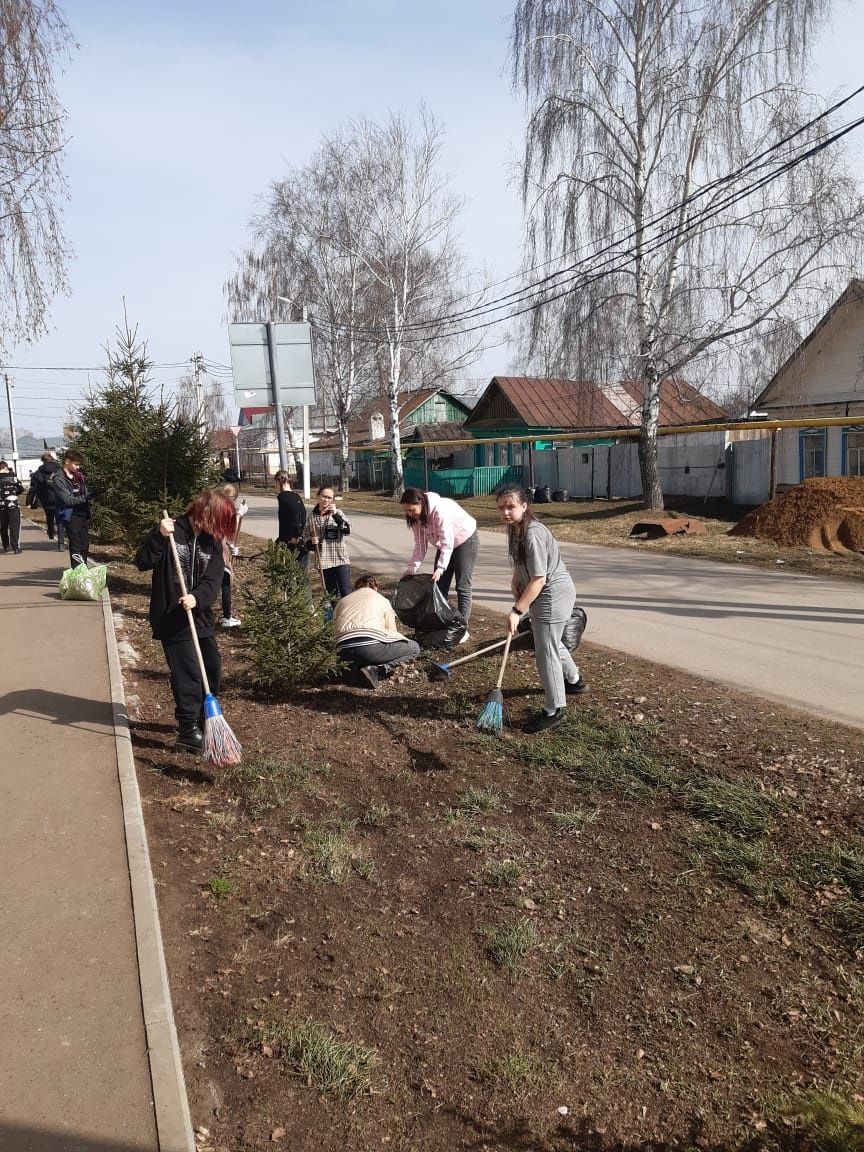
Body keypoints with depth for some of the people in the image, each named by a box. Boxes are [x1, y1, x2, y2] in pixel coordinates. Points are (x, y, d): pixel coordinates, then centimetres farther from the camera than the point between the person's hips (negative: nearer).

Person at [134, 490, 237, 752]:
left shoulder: (213, 542, 5)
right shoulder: (173, 531, -9)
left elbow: (213, 580, -7)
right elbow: (143, 563, -14)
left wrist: (197, 598, -26)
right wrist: (159, 536, -27)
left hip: (200, 616, 6)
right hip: (171, 617, -6)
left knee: (212, 667, 14)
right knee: (187, 673, -7)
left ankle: (203, 720, 34)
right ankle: (188, 731, 2)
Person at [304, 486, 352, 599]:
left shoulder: (337, 513, 1)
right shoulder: (312, 517, 6)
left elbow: (347, 530, -15)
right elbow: (306, 539, 11)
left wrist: (335, 514, -24)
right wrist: (312, 542, -11)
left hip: (341, 559, -2)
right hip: (324, 561, 2)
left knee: (346, 592, -10)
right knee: (331, 594, 10)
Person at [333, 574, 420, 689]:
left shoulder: (342, 601, 28)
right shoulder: (382, 600, 21)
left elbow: (336, 631, 25)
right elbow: (392, 632, 23)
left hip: (344, 653, 5)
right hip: (370, 646, -5)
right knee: (414, 648, 12)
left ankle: (356, 667, 3)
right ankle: (374, 670, -8)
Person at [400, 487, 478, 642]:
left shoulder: (440, 510, -35)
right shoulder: (416, 517, -11)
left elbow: (447, 543, -35)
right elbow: (420, 544, -8)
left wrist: (440, 568, -42)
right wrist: (412, 567, -17)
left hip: (465, 540, -8)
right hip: (445, 544, 8)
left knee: (462, 586, -8)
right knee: (439, 586, 4)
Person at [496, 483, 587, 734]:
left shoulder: (532, 534, -28)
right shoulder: (515, 529, 2)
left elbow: (539, 580, -28)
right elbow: (520, 567, 13)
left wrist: (516, 611, -26)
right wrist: (516, 584, -6)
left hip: (552, 596, -10)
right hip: (550, 595, 10)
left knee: (545, 652, -1)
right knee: (551, 643, 28)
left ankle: (554, 711, 13)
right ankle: (574, 681, 52)